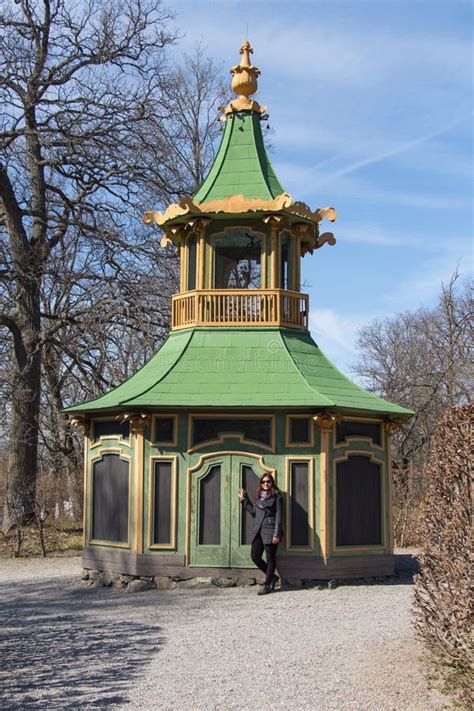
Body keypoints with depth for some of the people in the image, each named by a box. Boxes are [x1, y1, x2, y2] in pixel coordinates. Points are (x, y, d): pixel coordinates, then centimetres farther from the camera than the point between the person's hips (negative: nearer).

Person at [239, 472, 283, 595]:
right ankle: (272, 577, 21)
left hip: (270, 530, -7)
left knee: (270, 558, 1)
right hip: (258, 530, 7)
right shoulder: (259, 496, 16)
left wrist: (277, 534, -13)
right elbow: (253, 512, 21)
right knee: (255, 556, 3)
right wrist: (244, 500, 17)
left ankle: (267, 585, 9)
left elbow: (278, 516, -7)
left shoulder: (276, 497, -2)